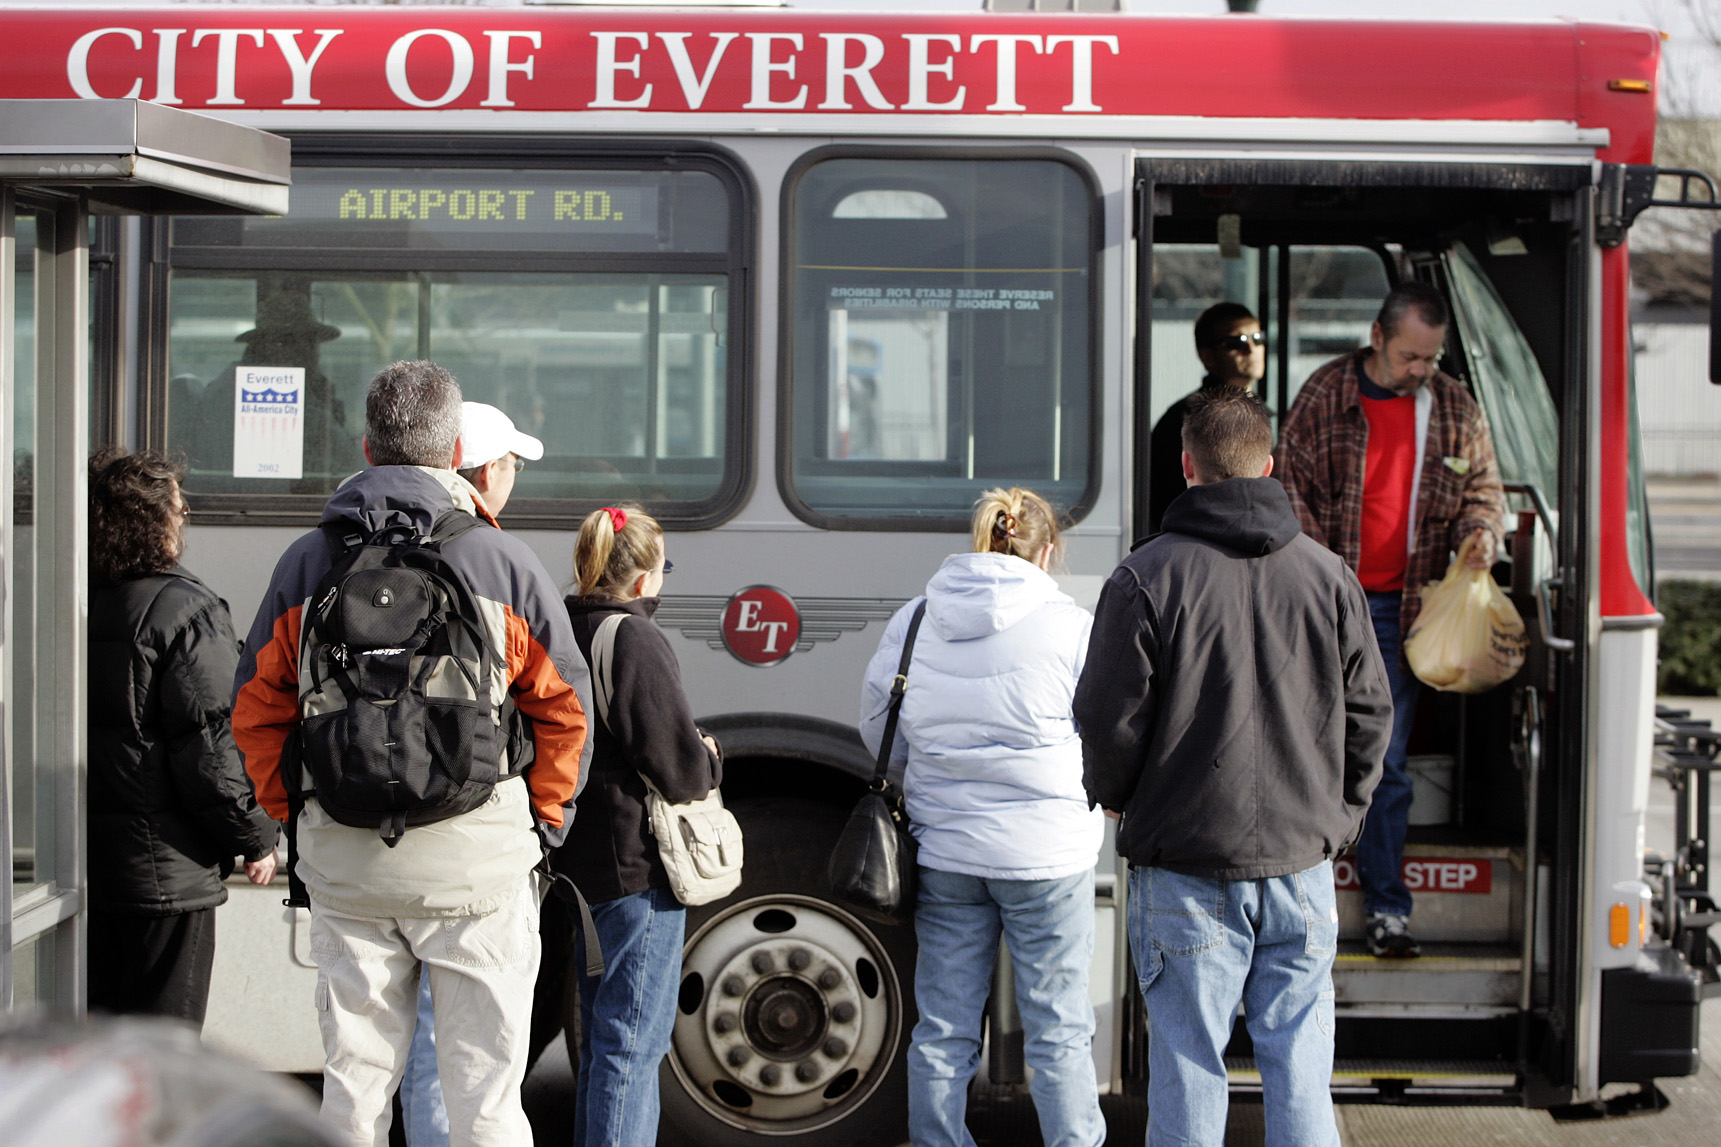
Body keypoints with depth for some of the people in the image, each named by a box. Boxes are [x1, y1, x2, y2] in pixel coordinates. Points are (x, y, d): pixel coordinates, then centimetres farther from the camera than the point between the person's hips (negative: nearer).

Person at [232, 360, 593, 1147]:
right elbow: (564, 707, 0)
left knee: (354, 1082, 11)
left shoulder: (307, 564, 4)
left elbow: (256, 710, 6)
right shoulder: (504, 563, -3)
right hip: (474, 860, -2)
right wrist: (544, 819, 11)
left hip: (344, 863, 3)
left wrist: (295, 817, 15)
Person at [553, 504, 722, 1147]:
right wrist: (711, 758, 4)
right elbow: (681, 773, -18)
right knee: (633, 1040, -4)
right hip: (638, 865, -9)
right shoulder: (636, 642, -17)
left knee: (599, 1034, 20)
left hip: (577, 866, 9)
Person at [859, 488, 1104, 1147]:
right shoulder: (1071, 627, -8)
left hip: (943, 851, 3)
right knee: (1059, 1033, 6)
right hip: (1046, 850, -3)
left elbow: (878, 733, 11)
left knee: (942, 1035, 10)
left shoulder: (912, 622, 2)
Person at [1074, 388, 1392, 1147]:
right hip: (1302, 859, 3)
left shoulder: (1145, 577, -9)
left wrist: (1111, 797, 13)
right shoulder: (1329, 576, 4)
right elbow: (1369, 714, 9)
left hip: (1186, 868, -3)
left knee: (1188, 1070, 4)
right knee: (1300, 1071, 8)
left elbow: (1109, 721, -7)